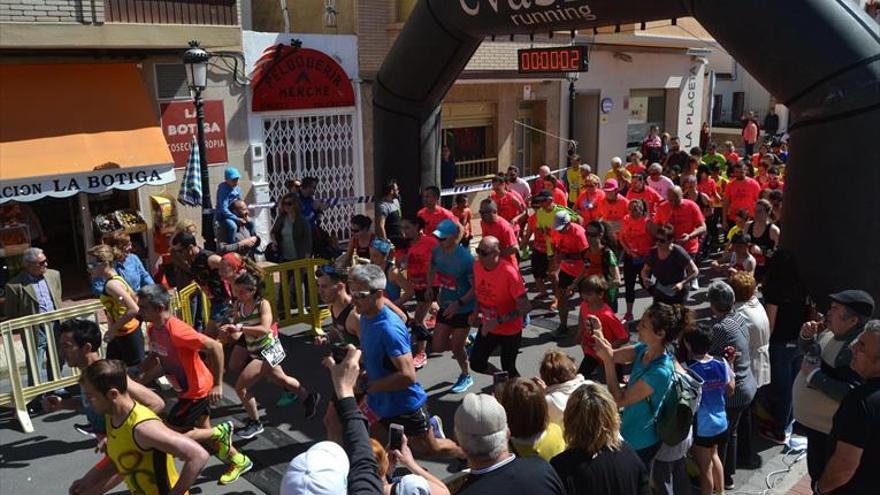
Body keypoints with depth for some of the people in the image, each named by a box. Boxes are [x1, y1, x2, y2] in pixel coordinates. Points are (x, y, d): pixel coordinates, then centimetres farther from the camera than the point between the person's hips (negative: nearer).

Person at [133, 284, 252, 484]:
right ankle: (239, 461, 39)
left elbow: (215, 347, -30)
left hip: (198, 391, -9)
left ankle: (220, 432, 11)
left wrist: (217, 385, -26)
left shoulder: (176, 331, -31)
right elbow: (155, 357, 14)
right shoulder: (152, 329, -3)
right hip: (185, 390, 9)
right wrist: (138, 375, -2)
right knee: (204, 432, 20)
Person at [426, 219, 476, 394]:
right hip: (446, 306, 6)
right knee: (437, 346, 7)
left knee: (456, 348, 5)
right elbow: (433, 272, 14)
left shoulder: (465, 258, -25)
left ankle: (466, 376, 33)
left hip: (464, 309, -6)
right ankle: (465, 341, 37)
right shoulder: (437, 251, -6)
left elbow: (476, 287, -20)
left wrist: (458, 303, -26)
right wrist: (438, 293, 8)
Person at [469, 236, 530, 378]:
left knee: (508, 369, 7)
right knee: (476, 364, 9)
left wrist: (498, 321, -31)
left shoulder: (509, 272, -29)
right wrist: (476, 312, -2)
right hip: (487, 326, 6)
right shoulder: (477, 266, -10)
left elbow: (524, 308, -26)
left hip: (510, 330, -6)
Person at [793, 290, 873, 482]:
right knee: (815, 474, 28)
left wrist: (814, 376, -29)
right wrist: (806, 336, -4)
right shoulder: (829, 332, -2)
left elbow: (852, 394, -37)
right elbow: (807, 351, 17)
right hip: (812, 421, 8)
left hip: (831, 433, -8)